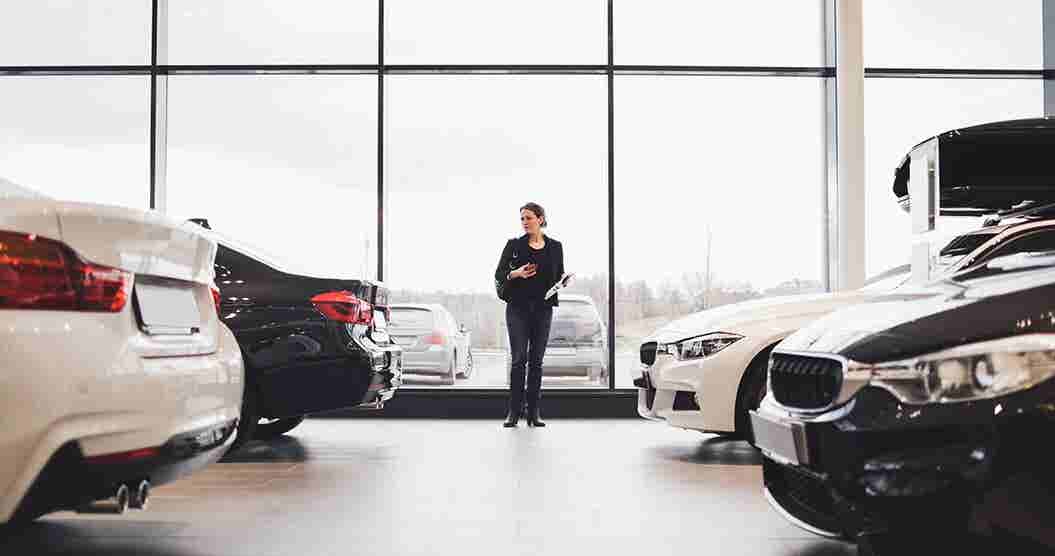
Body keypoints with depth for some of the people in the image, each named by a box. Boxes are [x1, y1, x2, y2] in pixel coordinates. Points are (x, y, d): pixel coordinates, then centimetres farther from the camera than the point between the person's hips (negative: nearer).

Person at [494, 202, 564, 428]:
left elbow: (560, 277, 15)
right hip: (518, 307, -2)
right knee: (518, 358, -8)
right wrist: (515, 273, -18)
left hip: (543, 309, 2)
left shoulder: (555, 247, 8)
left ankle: (533, 413, 8)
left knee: (536, 360, 4)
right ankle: (514, 411, -2)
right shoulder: (514, 244, 4)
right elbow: (499, 274, 1)